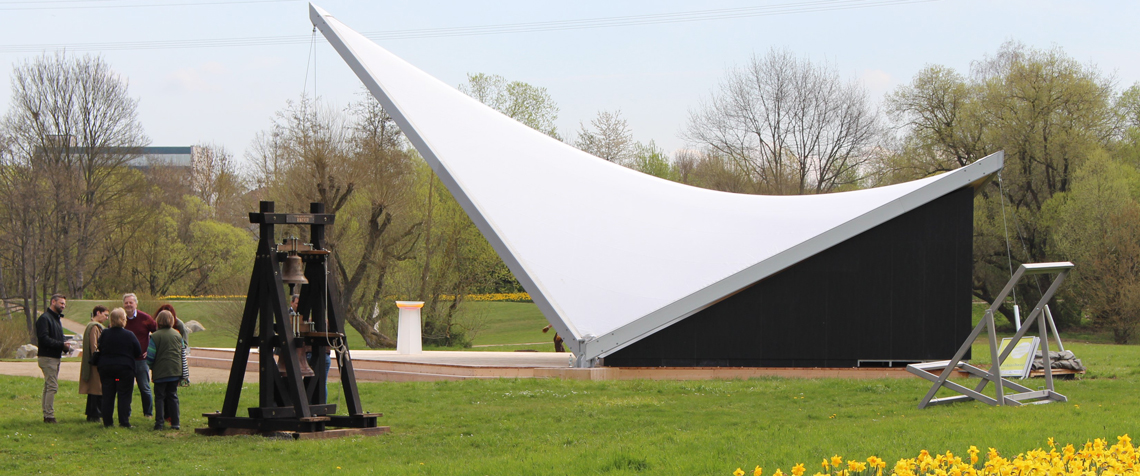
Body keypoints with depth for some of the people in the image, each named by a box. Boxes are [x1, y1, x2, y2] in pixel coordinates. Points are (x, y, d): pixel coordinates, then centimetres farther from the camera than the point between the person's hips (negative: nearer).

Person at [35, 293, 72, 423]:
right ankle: (49, 416, -11)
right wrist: (61, 345, -22)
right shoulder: (44, 318, -12)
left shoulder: (56, 318, 19)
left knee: (48, 387, 11)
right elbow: (44, 339, -21)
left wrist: (65, 346, -1)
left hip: (55, 357, 10)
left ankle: (47, 416, 15)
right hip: (47, 357, -10)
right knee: (52, 386, -12)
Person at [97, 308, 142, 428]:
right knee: (124, 396, 2)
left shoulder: (104, 334, -3)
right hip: (125, 368, -3)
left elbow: (99, 350, 9)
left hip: (106, 367, 3)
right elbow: (138, 352, -2)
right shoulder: (129, 335, -10)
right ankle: (124, 422, 0)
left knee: (107, 396, 9)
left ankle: (107, 422, 9)